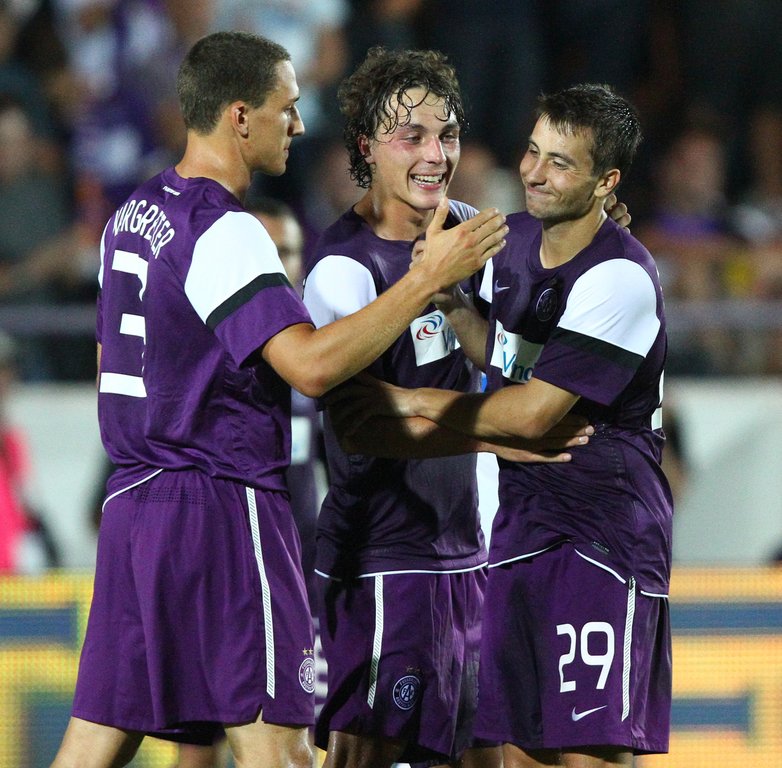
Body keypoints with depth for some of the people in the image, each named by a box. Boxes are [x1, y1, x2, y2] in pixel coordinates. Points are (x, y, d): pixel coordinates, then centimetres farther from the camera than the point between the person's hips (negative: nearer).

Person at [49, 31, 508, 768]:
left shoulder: (131, 215, 13)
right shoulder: (225, 233, -16)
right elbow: (312, 364, -26)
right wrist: (428, 278, -21)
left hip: (131, 502, 9)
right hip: (222, 506, -9)